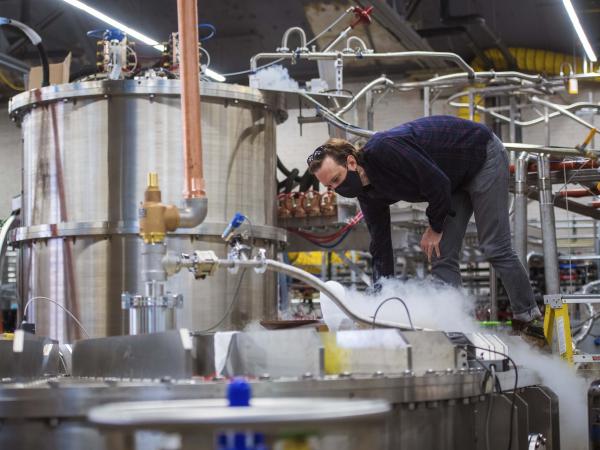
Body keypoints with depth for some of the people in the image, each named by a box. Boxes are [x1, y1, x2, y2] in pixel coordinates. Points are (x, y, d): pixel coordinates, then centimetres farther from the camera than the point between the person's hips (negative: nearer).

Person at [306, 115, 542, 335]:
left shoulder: (384, 149, -35)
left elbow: (437, 182, -30)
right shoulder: (368, 194, -7)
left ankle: (527, 317, 5)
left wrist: (435, 228, -14)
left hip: (485, 156, -8)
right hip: (457, 179, 8)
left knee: (495, 248, -8)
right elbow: (380, 248, -1)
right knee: (441, 258, -1)